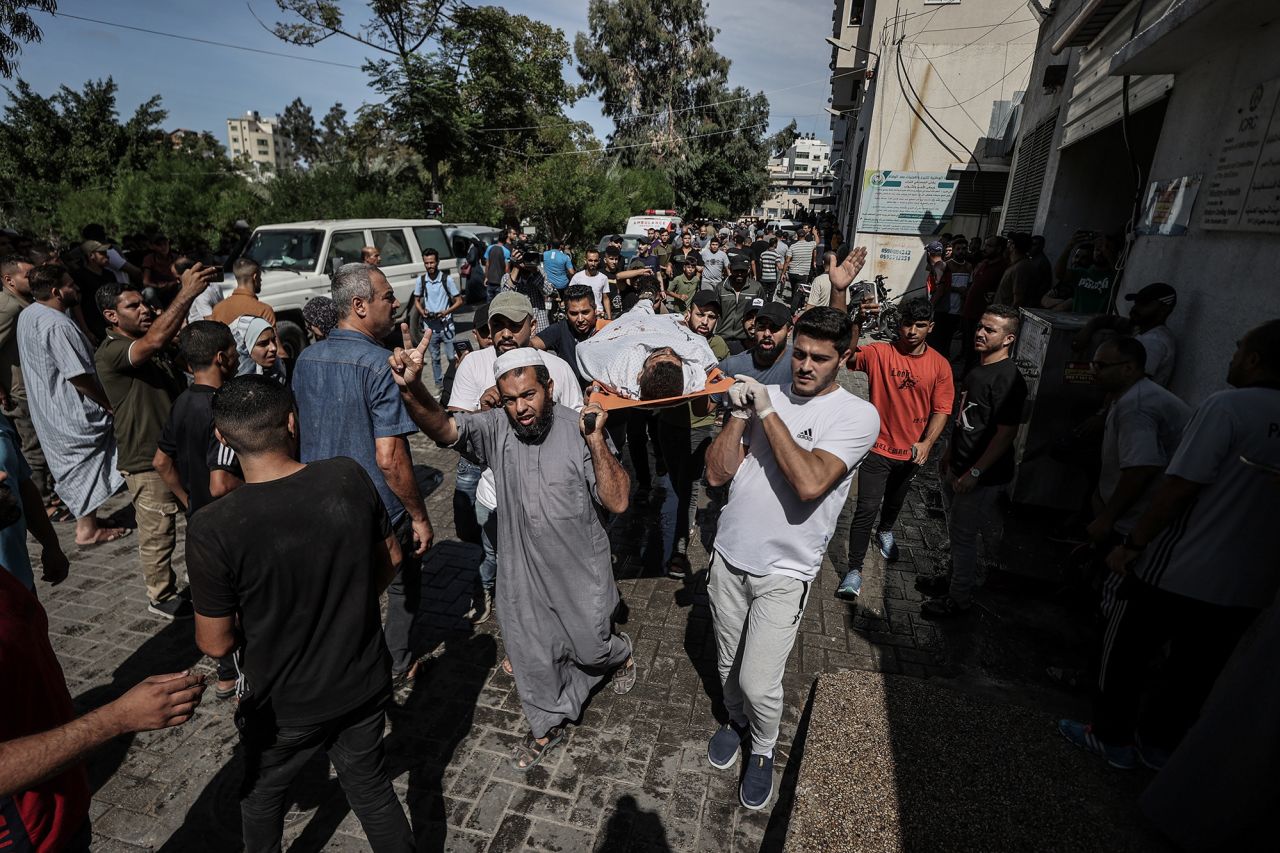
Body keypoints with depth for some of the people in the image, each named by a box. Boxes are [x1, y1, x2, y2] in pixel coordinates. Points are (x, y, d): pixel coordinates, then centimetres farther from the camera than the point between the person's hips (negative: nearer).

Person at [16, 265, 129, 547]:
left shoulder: (27, 314, 6)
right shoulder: (58, 326, -25)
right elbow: (78, 376, -25)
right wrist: (109, 403, -13)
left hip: (46, 407, 9)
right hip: (73, 412, -9)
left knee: (71, 462, 20)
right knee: (86, 466, 3)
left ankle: (81, 514, 33)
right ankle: (88, 529, 10)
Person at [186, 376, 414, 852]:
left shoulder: (213, 530, -26)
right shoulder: (350, 478, -18)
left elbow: (216, 644, -15)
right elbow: (391, 557, -3)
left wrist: (253, 627, 7)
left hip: (285, 706, -1)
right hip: (365, 685, 2)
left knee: (262, 796, 30)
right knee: (372, 789, 24)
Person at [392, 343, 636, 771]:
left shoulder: (579, 429, -19)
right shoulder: (495, 429, -13)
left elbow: (617, 502, -22)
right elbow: (442, 427, -32)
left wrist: (596, 440, -33)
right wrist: (413, 389, -51)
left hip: (581, 569, -2)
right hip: (522, 571, 2)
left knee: (590, 649, 18)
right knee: (531, 655, 18)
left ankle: (620, 652, 55)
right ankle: (547, 726, 45)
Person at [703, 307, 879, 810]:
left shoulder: (858, 416, -13)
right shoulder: (763, 395, -1)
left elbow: (810, 484, -29)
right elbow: (716, 474, -5)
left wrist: (767, 413, -24)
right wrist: (740, 414, -17)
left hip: (785, 571, -4)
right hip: (730, 556, 4)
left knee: (759, 684, -1)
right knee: (730, 665, 21)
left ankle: (763, 751, 32)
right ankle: (736, 722, 51)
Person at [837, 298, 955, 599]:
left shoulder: (940, 365, -6)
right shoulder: (879, 353, -13)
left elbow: (942, 409, -6)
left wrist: (926, 443, -19)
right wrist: (858, 322, -44)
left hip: (911, 452, 4)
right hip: (878, 448, -3)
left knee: (895, 502, 27)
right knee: (866, 509, -8)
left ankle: (885, 532, 59)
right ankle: (854, 570, 3)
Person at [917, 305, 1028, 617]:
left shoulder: (1008, 379, -22)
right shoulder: (979, 367, 7)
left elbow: (1006, 434, -23)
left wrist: (974, 473, -21)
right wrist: (949, 452, 17)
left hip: (982, 476, -9)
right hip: (958, 467, 9)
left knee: (963, 533, 4)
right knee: (956, 529, 22)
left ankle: (959, 598, 21)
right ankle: (954, 577, 42)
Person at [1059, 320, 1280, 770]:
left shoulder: (1229, 405, -17)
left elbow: (1179, 487, -21)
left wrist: (1131, 543, -13)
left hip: (1179, 570, -6)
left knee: (1125, 652, 13)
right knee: (1194, 669, 21)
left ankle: (1113, 737, 26)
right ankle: (1158, 742, 36)